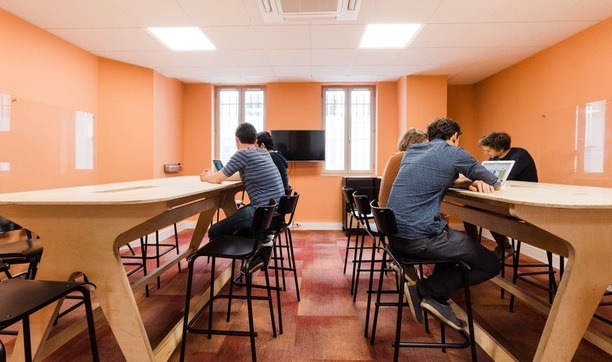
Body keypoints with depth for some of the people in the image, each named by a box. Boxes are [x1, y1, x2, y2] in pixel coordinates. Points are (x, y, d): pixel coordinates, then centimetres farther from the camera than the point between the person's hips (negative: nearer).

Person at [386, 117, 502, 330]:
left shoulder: (411, 151, 17)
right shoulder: (453, 152, -1)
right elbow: (495, 184, 11)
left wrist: (469, 183, 13)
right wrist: (482, 183, 35)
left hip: (396, 233, 8)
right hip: (420, 236, -8)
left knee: (458, 241, 30)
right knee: (491, 265, 9)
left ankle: (437, 299, 21)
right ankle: (423, 290, 4)